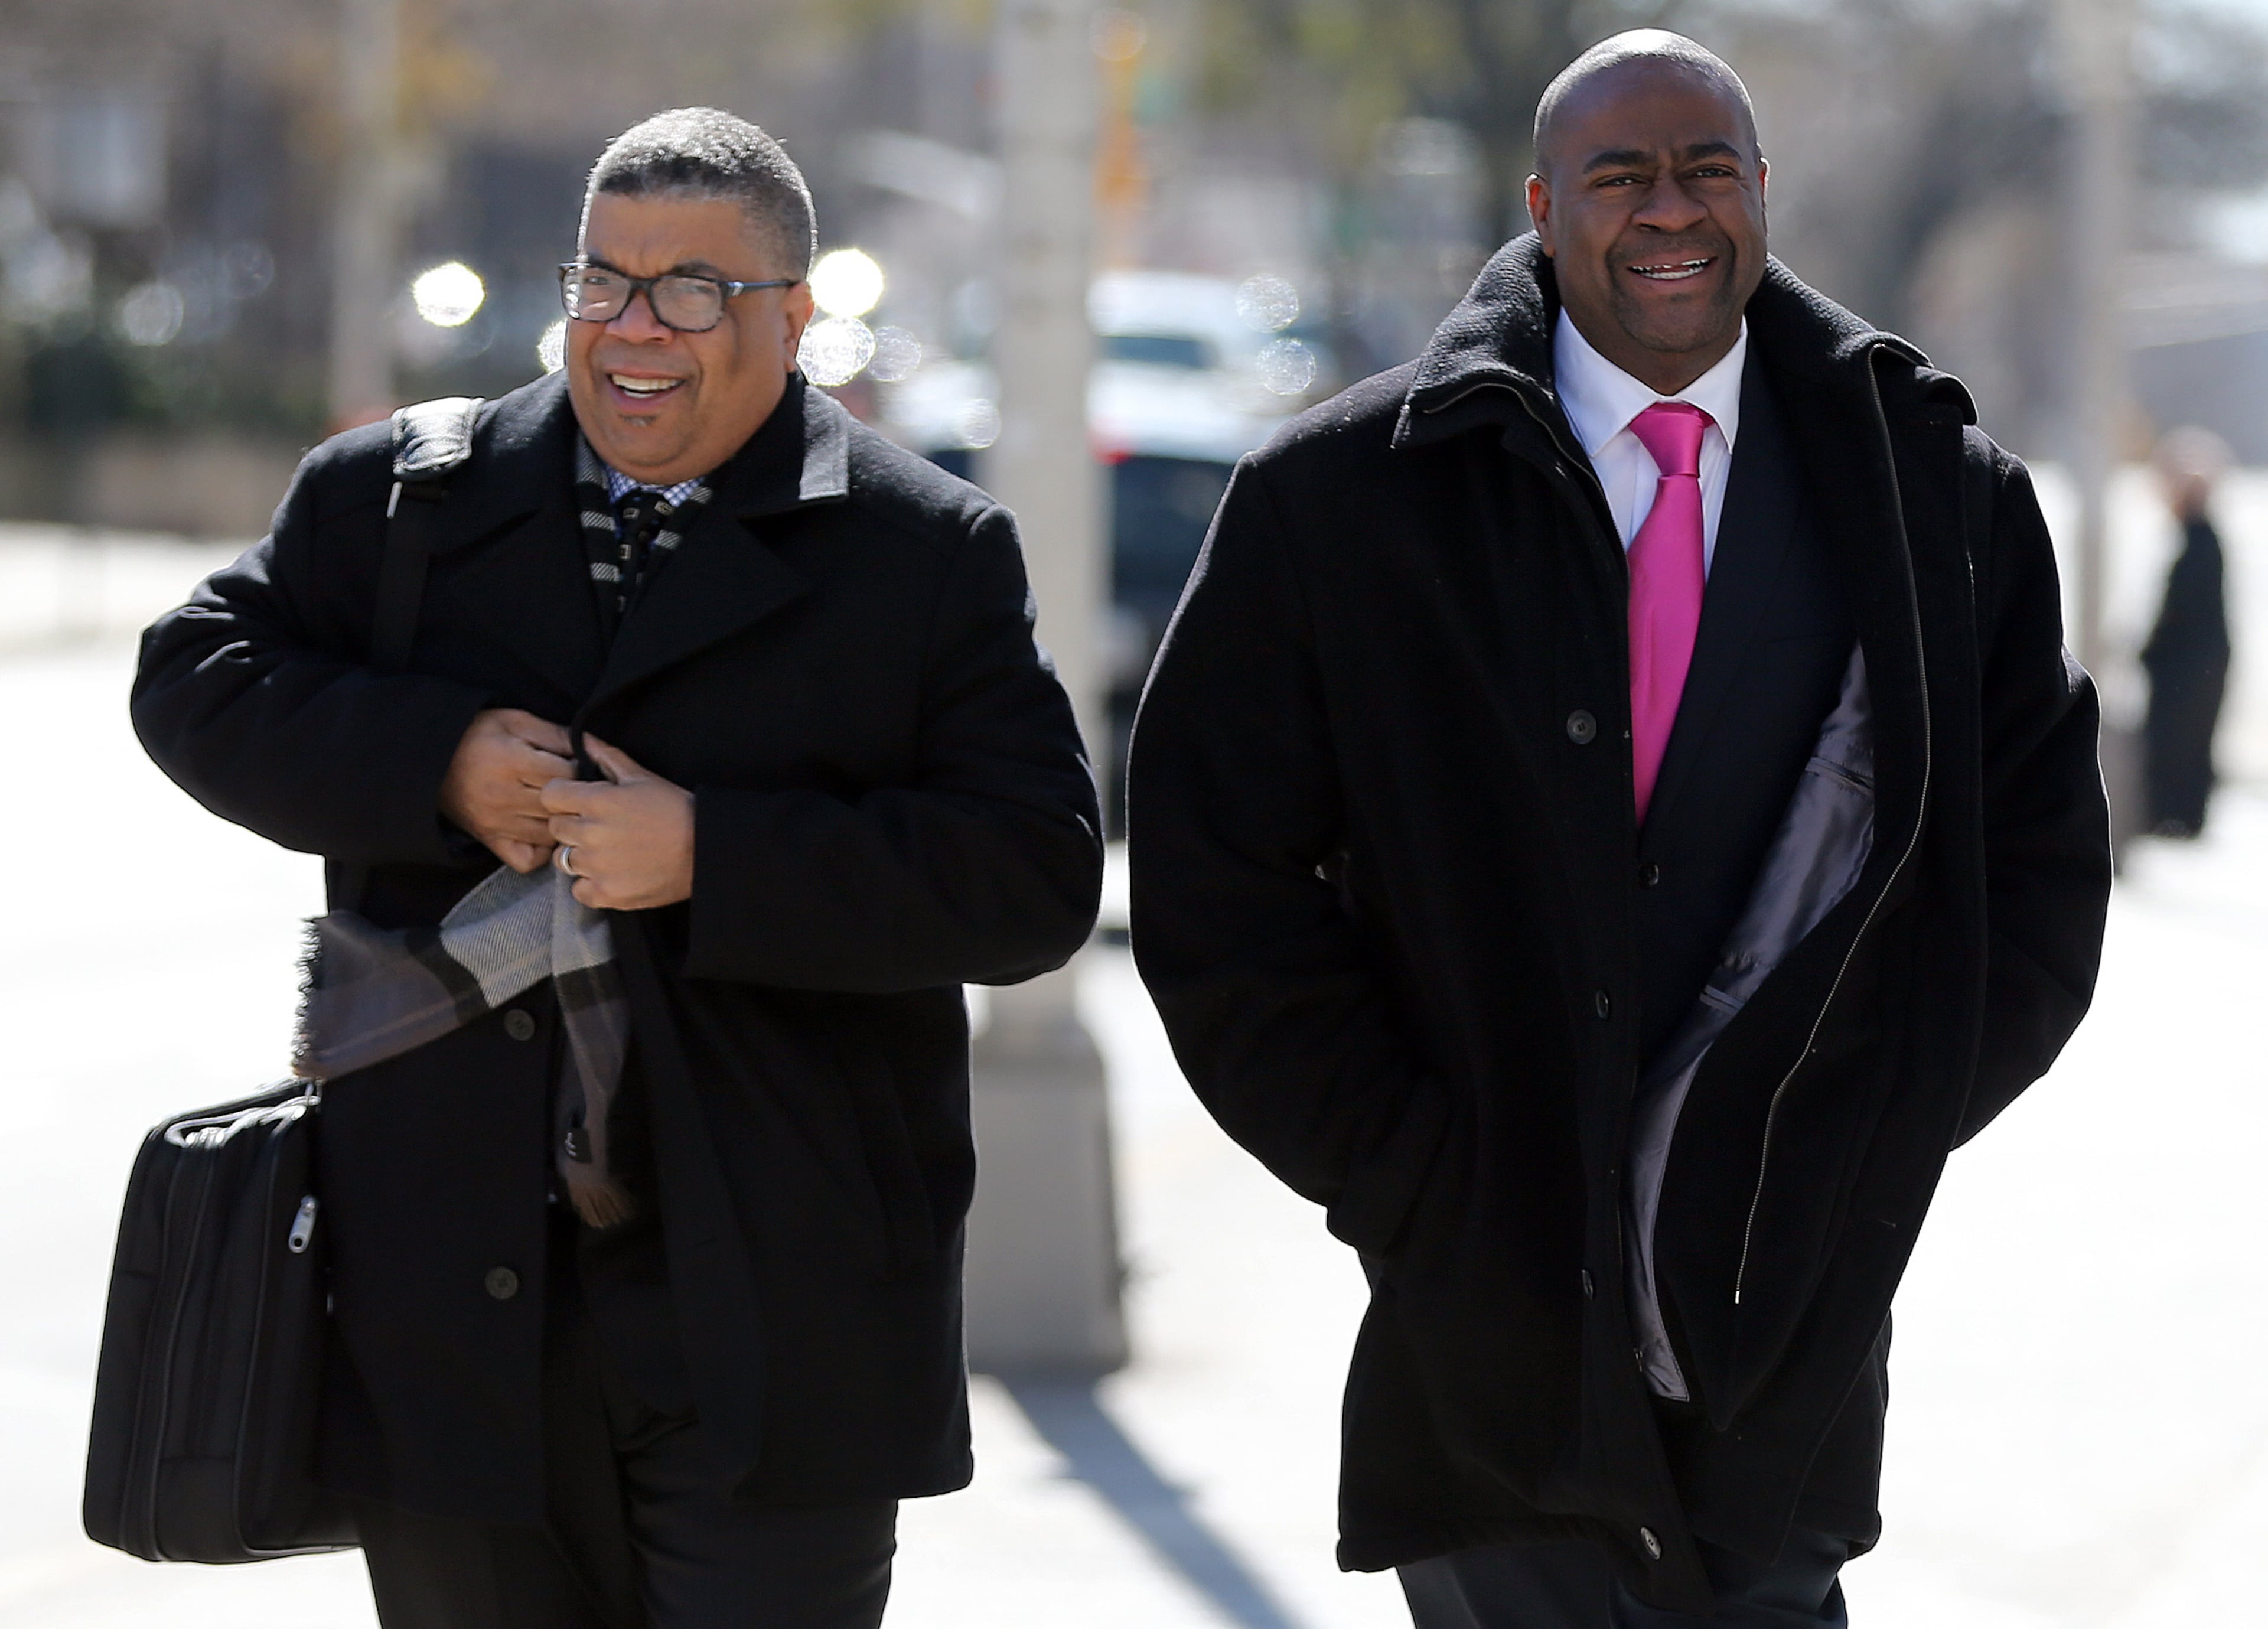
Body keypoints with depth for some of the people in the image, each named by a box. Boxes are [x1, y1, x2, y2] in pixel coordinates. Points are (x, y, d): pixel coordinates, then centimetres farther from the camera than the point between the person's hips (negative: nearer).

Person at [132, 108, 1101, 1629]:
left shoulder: (933, 552, 0)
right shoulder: (388, 501, 9)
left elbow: (1036, 875, -8)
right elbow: (197, 680, 5)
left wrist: (713, 859, -17)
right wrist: (439, 763, -11)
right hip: (456, 1304, 3)